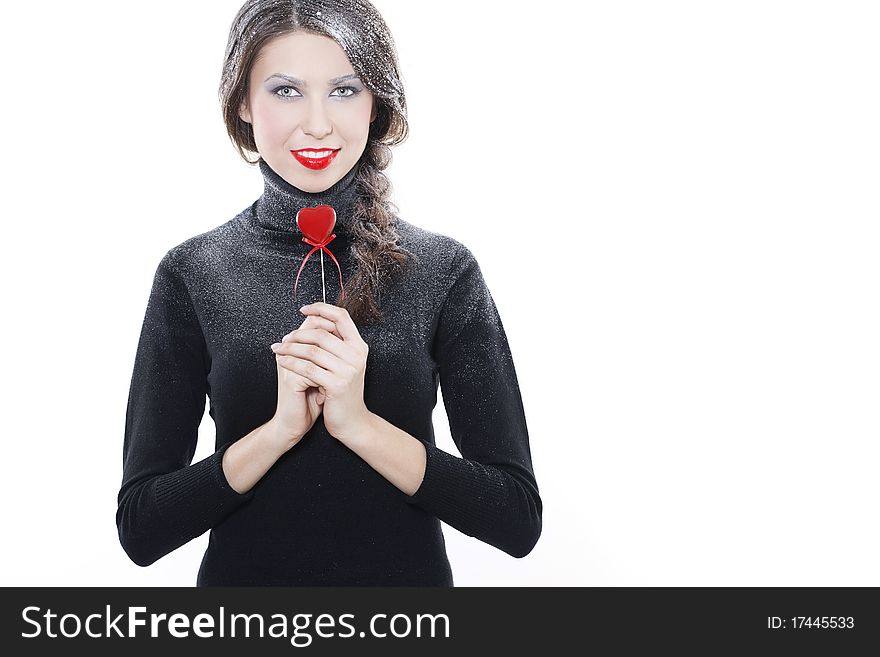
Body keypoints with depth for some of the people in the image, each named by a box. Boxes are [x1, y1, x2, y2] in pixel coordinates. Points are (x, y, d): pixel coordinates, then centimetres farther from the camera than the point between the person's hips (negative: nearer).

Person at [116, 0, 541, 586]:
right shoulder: (192, 274, -9)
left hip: (409, 578, 0)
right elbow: (140, 527, -10)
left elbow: (519, 520, -13)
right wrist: (280, 428, -23)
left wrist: (360, 423, -23)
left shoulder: (445, 270, -11)